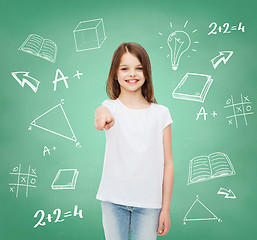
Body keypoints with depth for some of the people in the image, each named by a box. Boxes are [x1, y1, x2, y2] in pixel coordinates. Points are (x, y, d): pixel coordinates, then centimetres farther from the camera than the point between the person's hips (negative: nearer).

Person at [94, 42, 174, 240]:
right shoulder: (112, 107, -2)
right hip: (113, 200, 0)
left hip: (149, 202, 0)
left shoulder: (160, 113, 0)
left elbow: (168, 164, 1)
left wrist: (166, 208, 0)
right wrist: (103, 113, -53)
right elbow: (102, 111, -28)